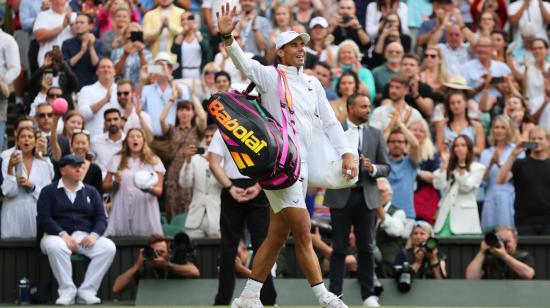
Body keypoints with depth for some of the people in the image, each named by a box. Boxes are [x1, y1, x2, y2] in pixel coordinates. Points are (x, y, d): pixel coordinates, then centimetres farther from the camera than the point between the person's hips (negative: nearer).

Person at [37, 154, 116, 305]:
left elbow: (101, 218, 10)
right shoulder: (49, 191, 8)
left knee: (109, 247, -26)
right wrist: (63, 234, -20)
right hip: (58, 235, -3)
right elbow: (44, 218, -5)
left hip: (85, 236, 3)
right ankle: (67, 291, -30)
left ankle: (87, 291, -23)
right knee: (55, 246, -40)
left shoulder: (91, 192, 18)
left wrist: (94, 235, -12)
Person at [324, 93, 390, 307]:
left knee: (366, 247, 4)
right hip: (341, 195, -2)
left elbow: (386, 167, 8)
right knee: (339, 247, 2)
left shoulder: (376, 134, 9)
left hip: (366, 197, 2)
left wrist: (373, 168, -12)